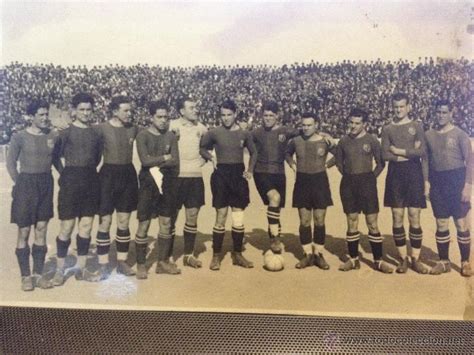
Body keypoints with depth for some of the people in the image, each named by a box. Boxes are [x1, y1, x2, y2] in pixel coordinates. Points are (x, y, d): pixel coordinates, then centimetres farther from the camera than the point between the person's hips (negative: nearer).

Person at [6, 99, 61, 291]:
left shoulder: (53, 135, 2)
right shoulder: (19, 137, -7)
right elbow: (10, 163, -1)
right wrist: (20, 183, -3)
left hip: (46, 184, 4)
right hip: (26, 184, -3)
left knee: (41, 231, 8)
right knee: (24, 232, 2)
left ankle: (38, 274, 17)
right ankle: (25, 276, 11)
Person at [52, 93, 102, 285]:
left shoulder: (95, 133, 10)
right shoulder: (66, 132, -2)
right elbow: (58, 154, -4)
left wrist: (88, 170, 9)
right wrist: (71, 171, -3)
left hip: (91, 180, 4)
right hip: (71, 180, -4)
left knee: (86, 226, 7)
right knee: (67, 227, -2)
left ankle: (81, 269, 16)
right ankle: (60, 269, 11)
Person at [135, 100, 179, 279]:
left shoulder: (170, 136, 6)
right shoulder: (143, 135, -5)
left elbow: (175, 162, -2)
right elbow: (145, 160, -17)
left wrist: (156, 164, -11)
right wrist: (164, 158, -8)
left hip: (166, 184, 4)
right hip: (148, 184, -4)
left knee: (166, 223, 9)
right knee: (144, 224, -1)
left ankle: (163, 261, 20)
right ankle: (141, 264, 9)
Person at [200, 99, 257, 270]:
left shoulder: (244, 134, 4)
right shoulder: (214, 133, -2)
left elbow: (253, 153, 16)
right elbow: (202, 148, 11)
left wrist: (250, 170, 3)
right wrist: (210, 157, -7)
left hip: (238, 175, 2)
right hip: (221, 175, -2)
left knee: (239, 216, 5)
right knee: (221, 216, -1)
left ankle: (237, 254, 18)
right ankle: (216, 255, 10)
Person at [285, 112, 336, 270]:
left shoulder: (325, 141, -5)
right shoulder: (295, 141, 0)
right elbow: (287, 153, 20)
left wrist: (328, 163, -12)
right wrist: (291, 163, 3)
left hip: (320, 181, -1)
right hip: (302, 182, 1)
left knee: (319, 220, 3)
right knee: (304, 221, 4)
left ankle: (318, 254, 15)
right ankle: (308, 255, 14)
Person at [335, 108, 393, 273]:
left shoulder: (371, 140, -4)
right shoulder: (344, 141, 4)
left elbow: (381, 163, 2)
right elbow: (339, 161, 16)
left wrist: (371, 178, -2)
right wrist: (348, 175, 9)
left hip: (367, 182, -3)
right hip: (348, 183, 3)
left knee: (372, 223, -2)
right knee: (351, 223, 8)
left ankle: (378, 261, 6)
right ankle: (353, 259, 18)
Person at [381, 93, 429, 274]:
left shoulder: (416, 126, 4)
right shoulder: (387, 129, 7)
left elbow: (422, 152, -7)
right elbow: (385, 155, -4)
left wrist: (400, 151, -9)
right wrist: (410, 153, -8)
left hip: (414, 174, -1)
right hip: (395, 175, 1)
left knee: (414, 219, -1)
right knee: (397, 218, 2)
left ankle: (416, 259, 9)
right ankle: (403, 258, 13)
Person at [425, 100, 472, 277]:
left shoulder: (460, 134, -4)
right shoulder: (429, 135, 7)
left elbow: (469, 160, -7)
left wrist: (468, 185, -14)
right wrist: (427, 184, 7)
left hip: (456, 180, -3)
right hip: (437, 182, 4)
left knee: (461, 224, 0)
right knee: (441, 225, 8)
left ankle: (465, 262, 11)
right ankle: (444, 261, 19)